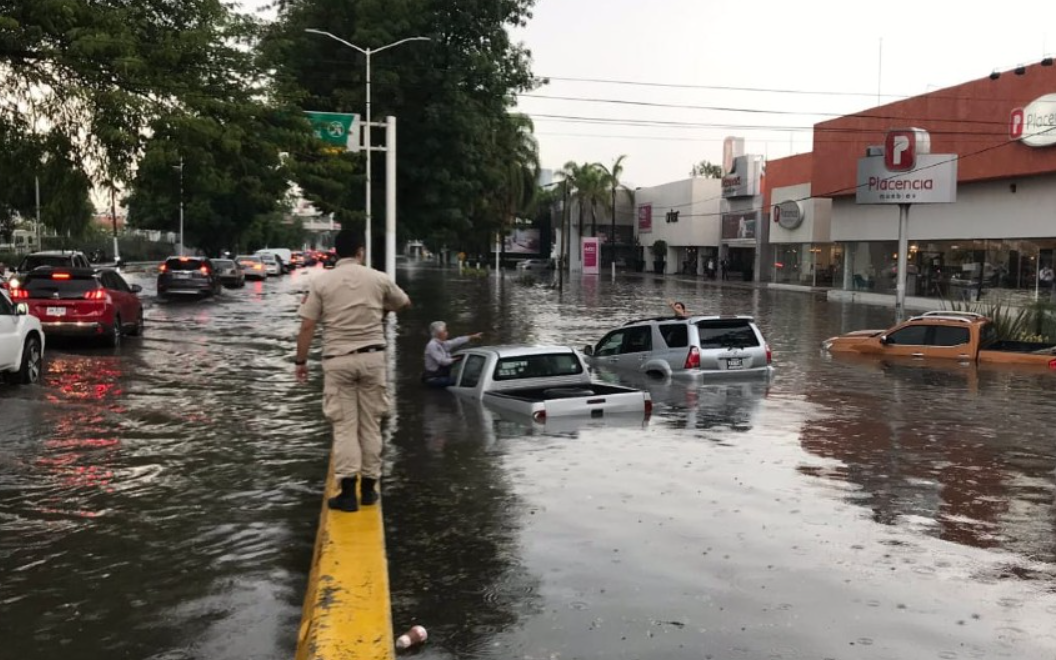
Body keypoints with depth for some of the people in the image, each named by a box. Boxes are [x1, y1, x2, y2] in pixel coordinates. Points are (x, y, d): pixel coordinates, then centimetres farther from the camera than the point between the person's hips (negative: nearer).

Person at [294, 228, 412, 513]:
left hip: (338, 360, -1)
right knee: (370, 424, 10)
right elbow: (405, 303, 20)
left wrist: (301, 361, 7)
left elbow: (307, 327, -3)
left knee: (344, 426, 3)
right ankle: (368, 488, 16)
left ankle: (348, 492, -1)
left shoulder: (321, 281, -2)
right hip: (372, 357, 1)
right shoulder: (378, 279, 1)